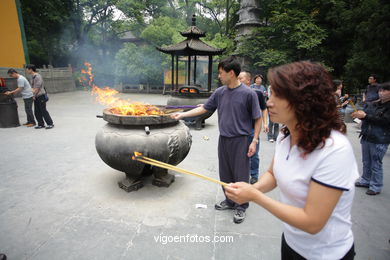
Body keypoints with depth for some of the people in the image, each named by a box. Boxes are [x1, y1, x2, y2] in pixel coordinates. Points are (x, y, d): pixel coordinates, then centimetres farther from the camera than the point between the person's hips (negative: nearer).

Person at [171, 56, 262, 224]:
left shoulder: (248, 94, -11)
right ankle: (230, 201, 36)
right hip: (223, 140, 5)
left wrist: (254, 141, -11)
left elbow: (257, 119, -6)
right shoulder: (219, 92, 3)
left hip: (240, 141, -5)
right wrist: (182, 114, 8)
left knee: (240, 175, 4)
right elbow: (204, 108, 11)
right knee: (225, 174, 15)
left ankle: (241, 207, 24)